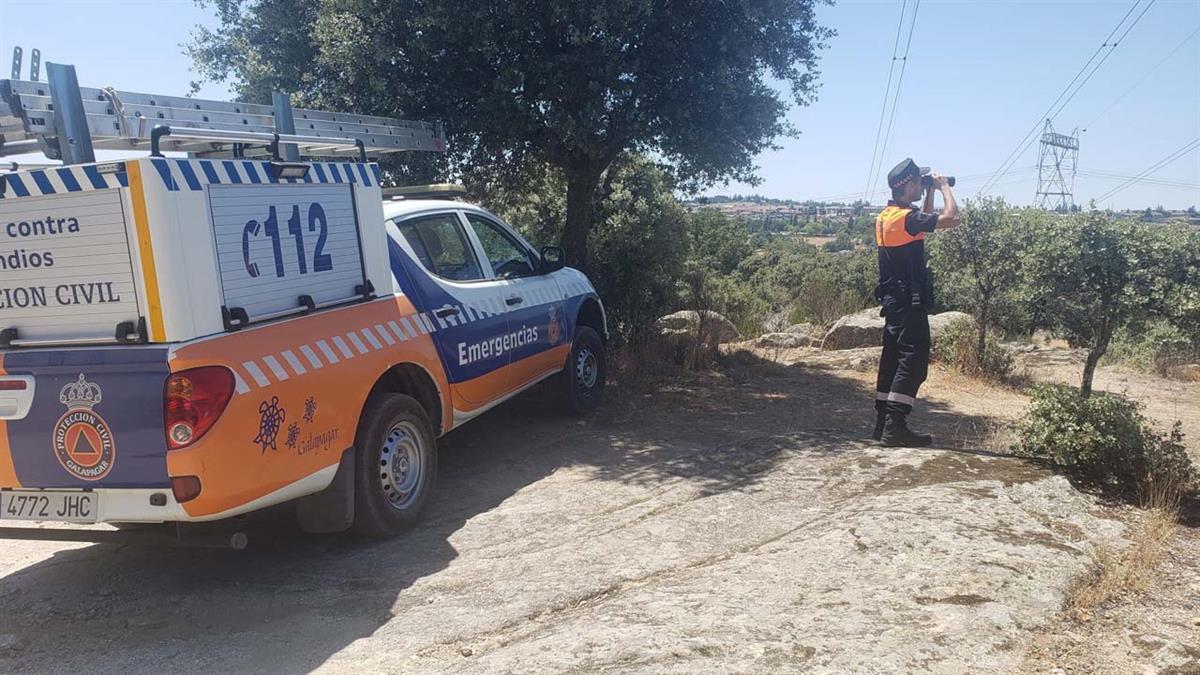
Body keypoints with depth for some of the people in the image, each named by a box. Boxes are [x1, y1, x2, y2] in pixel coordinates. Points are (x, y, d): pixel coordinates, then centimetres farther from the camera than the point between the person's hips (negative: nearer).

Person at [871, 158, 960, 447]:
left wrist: (931, 192, 18)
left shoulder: (886, 215, 11)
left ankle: (882, 423, 14)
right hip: (909, 301, -10)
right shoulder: (905, 217, -17)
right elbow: (951, 218, -23)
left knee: (893, 359, 11)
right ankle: (895, 426, -13)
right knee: (914, 361, -9)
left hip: (893, 300, 10)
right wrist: (944, 186, -8)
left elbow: (924, 222, 27)